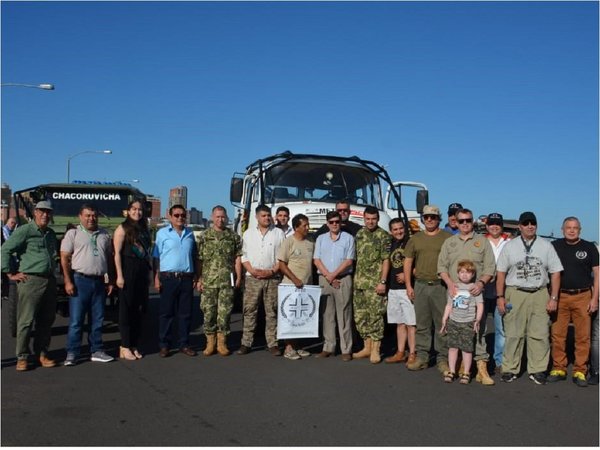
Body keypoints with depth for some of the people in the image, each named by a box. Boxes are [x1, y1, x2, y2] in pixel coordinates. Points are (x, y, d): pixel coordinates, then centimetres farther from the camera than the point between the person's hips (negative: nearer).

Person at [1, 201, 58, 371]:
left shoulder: (51, 233, 17)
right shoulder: (24, 231, -4)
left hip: (49, 280, 6)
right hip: (30, 280, -6)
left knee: (46, 320, 9)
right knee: (26, 320, -3)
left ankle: (42, 353, 19)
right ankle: (22, 357, 6)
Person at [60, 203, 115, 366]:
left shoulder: (105, 235, 13)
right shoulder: (73, 233, 0)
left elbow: (110, 258, 16)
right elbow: (64, 258, -4)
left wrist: (111, 281, 11)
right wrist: (68, 281, -12)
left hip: (99, 281, 4)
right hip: (80, 280, -4)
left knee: (97, 319, 10)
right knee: (76, 320, -2)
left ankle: (97, 351, 19)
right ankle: (72, 354, 5)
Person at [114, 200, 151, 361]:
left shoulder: (144, 229, 15)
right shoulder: (123, 228, -3)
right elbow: (117, 253, -9)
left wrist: (148, 274, 13)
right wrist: (119, 275, -16)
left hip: (142, 272, 6)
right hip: (128, 270, -6)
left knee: (139, 309, 8)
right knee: (126, 309, -2)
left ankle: (134, 345, 17)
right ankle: (125, 347, 5)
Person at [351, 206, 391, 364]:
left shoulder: (384, 236, -4)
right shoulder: (359, 234, 12)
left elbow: (386, 260, -8)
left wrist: (383, 281, -15)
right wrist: (354, 278, 10)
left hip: (375, 283, -6)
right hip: (359, 282, 6)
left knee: (376, 315, -3)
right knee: (360, 316, 9)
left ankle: (375, 349, 6)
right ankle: (367, 347, 20)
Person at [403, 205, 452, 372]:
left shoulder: (447, 238, 2)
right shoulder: (415, 239, 12)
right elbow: (408, 262, 12)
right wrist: (408, 285, 5)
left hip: (441, 286, -3)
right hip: (420, 285, 3)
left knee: (443, 324, 1)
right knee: (422, 324, 9)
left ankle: (443, 359, 10)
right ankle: (421, 357, 16)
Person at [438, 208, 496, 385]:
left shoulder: (482, 241, 9)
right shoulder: (449, 242, 15)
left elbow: (490, 267, 3)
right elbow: (442, 266, 10)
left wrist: (481, 282, -14)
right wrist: (449, 283, -6)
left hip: (476, 292, -2)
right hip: (454, 293, 2)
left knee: (478, 330, -7)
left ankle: (481, 368, -6)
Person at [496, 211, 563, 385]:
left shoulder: (546, 246, 8)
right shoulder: (510, 246, 7)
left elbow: (555, 273, 7)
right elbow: (501, 273, 6)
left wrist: (553, 298, 0)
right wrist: (500, 297, -1)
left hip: (540, 294, 1)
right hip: (515, 294, -1)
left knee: (540, 334, 0)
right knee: (513, 334, 1)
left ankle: (537, 370, 9)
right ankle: (510, 369, 9)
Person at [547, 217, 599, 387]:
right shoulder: (554, 246, 6)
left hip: (583, 296, -1)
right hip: (560, 296, 1)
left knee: (583, 336, 0)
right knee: (557, 335, 2)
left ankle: (580, 371, 9)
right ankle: (558, 368, 13)